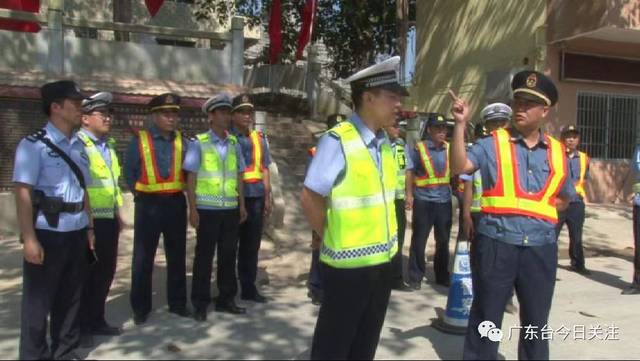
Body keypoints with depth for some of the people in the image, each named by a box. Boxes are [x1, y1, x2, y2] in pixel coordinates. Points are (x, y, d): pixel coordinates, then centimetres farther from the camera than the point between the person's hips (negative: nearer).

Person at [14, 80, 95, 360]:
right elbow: (22, 192, -13)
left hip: (76, 234, 6)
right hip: (47, 234, -6)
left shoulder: (78, 146, 11)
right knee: (39, 300, 7)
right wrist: (29, 239, -18)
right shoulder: (34, 145, -9)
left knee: (71, 297, 15)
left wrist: (89, 228, 14)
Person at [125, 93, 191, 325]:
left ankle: (177, 302, 25)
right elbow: (129, 172, 1)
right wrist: (140, 193, 3)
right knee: (143, 257, 6)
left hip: (176, 203, 3)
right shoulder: (139, 140, -6)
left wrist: (180, 191, 2)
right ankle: (140, 307, 18)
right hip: (148, 204, -3)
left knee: (177, 255, 12)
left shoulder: (183, 141, 3)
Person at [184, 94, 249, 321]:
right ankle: (200, 303, 17)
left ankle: (226, 299, 24)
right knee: (204, 257, 5)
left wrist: (242, 205, 10)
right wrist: (193, 209, -10)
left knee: (228, 255, 11)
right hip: (207, 209, -4)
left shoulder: (234, 144, 8)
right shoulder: (199, 143, -4)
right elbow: (191, 178, -5)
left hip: (230, 209, 4)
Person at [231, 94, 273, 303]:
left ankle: (248, 287, 21)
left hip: (255, 197, 4)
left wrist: (267, 197, 9)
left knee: (251, 245, 10)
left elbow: (264, 169, 14)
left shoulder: (259, 138, 13)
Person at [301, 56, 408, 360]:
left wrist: (386, 242, 12)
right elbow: (310, 200, -15)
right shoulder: (337, 141, -18)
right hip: (347, 264, -6)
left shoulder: (385, 144, 5)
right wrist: (333, 240, -4)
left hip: (382, 261, 7)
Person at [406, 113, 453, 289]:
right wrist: (409, 194, -8)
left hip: (444, 201, 4)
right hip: (423, 200, -4)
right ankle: (415, 277, 15)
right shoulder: (418, 148, -5)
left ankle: (442, 275, 29)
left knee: (443, 241, 14)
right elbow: (410, 171, -2)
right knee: (419, 240, 3)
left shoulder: (450, 149, 7)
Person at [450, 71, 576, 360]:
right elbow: (459, 167, -16)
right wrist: (460, 124, -22)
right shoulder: (493, 144, 0)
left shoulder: (557, 152, 10)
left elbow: (564, 198, 21)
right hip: (497, 242, -3)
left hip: (541, 246, 4)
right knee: (486, 318, 7)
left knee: (536, 321, 16)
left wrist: (539, 207, 2)